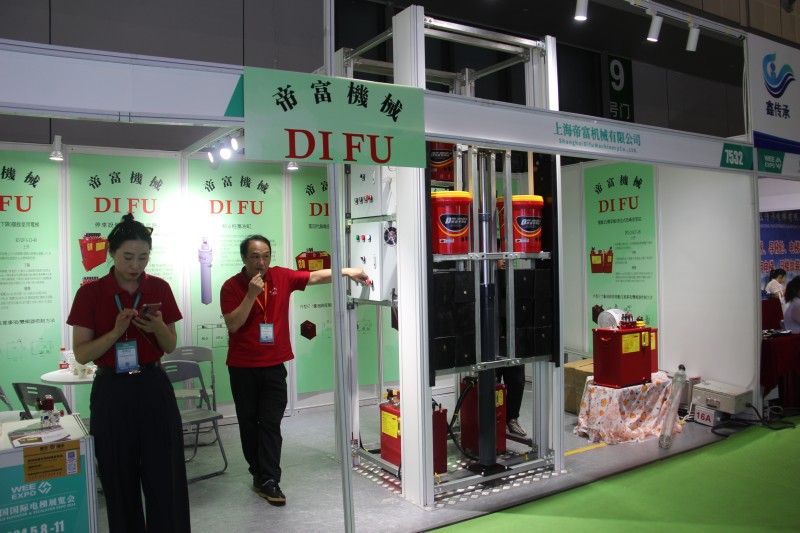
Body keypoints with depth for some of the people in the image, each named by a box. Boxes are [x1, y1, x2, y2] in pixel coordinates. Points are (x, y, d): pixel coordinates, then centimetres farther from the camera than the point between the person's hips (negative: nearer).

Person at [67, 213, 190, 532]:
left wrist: (158, 328, -16)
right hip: (112, 393, -1)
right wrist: (116, 332, -22)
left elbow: (170, 347, 5)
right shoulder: (90, 293, -6)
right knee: (120, 479, 11)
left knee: (165, 477, 4)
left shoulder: (160, 289, 0)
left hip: (154, 388, 1)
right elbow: (81, 354, -6)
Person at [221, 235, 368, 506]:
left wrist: (346, 271, -11)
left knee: (271, 423, -2)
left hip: (274, 365, 1)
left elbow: (315, 277, -1)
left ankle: (268, 481, 3)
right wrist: (252, 294, -23)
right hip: (243, 368, -1)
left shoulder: (281, 277, -1)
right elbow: (232, 325, -16)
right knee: (249, 422, 10)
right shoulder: (231, 286, -8)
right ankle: (259, 473, 27)